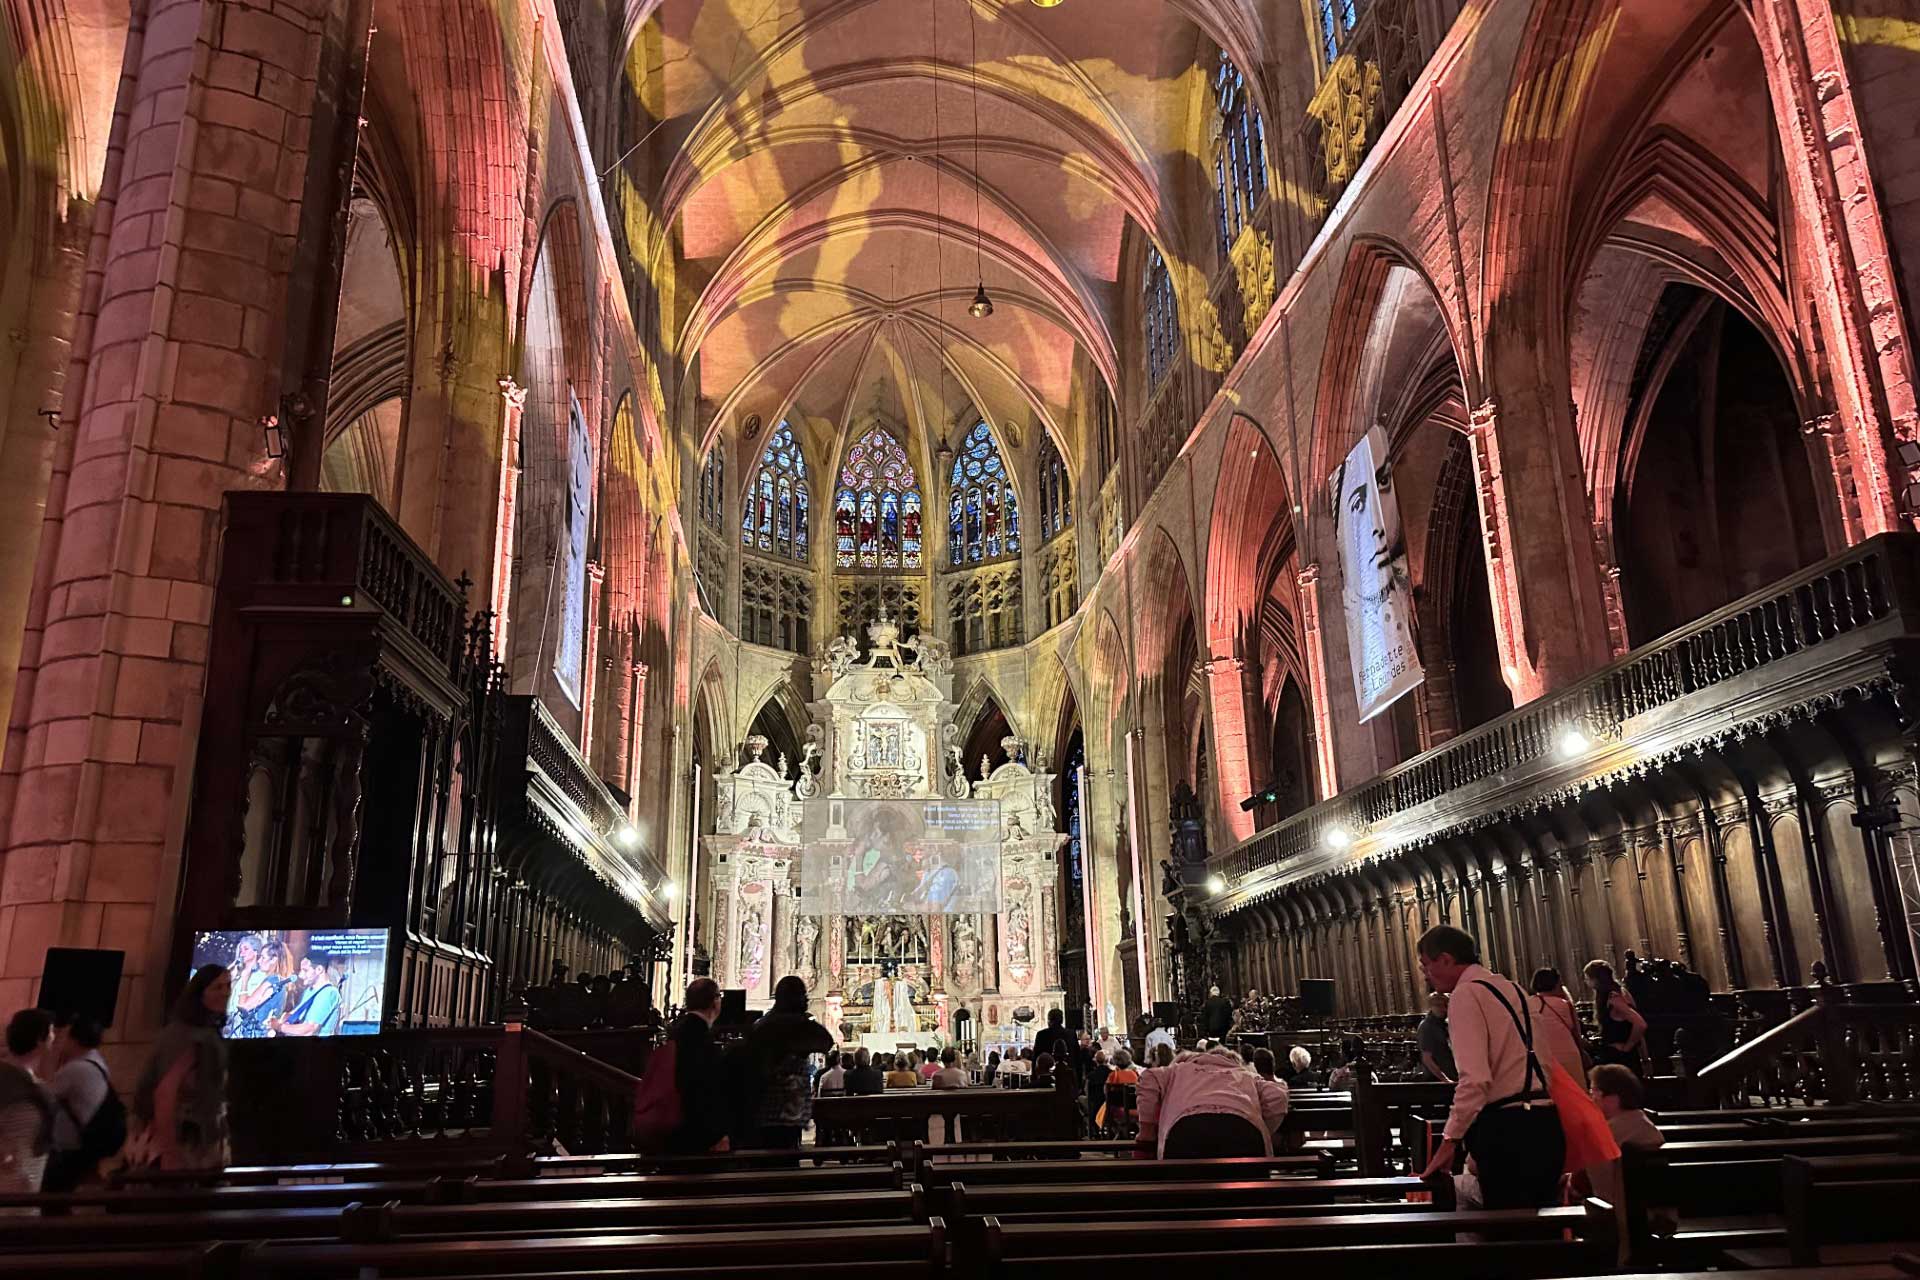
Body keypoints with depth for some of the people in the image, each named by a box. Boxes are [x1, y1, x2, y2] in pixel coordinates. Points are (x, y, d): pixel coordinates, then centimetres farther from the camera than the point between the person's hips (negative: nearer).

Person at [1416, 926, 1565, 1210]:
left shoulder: (1466, 993, -10)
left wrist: (1450, 1140, -20)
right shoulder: (1511, 988, 17)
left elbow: (1474, 1078, -20)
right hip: (1544, 1123, 9)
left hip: (1506, 1129, -9)